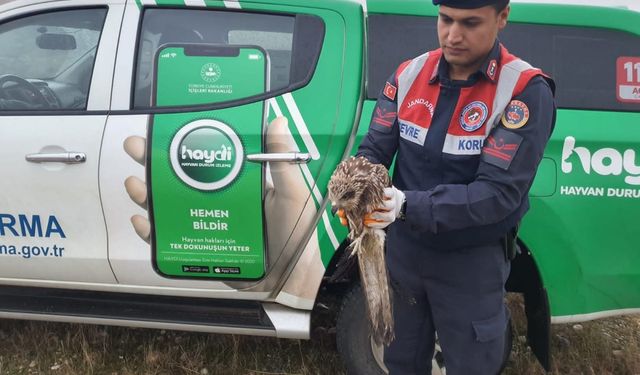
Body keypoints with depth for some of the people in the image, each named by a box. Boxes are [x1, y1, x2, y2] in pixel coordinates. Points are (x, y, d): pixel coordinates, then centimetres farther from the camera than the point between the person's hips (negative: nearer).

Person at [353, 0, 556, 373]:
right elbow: (373, 150, -4)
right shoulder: (409, 75, -4)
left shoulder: (526, 91, -18)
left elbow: (500, 193, -25)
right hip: (404, 250, 4)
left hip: (472, 262, -4)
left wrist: (408, 206, -36)